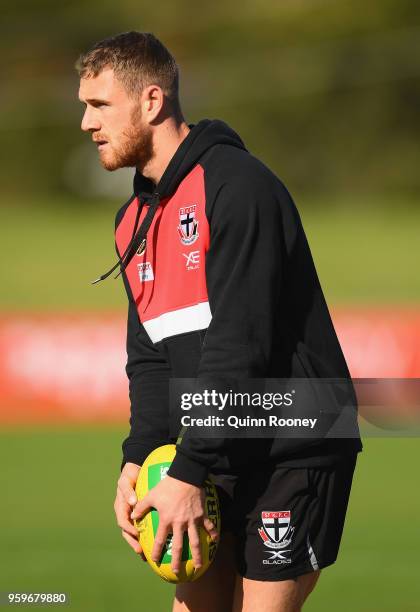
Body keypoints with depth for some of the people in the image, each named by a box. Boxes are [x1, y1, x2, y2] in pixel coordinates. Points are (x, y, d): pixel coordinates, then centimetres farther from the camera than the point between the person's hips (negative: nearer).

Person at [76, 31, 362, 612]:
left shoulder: (237, 186, -16)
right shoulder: (135, 218, 12)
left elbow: (240, 346, -22)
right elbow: (150, 357, 12)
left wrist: (188, 474, -22)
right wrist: (138, 460, -4)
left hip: (293, 454, -8)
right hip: (221, 460, 8)